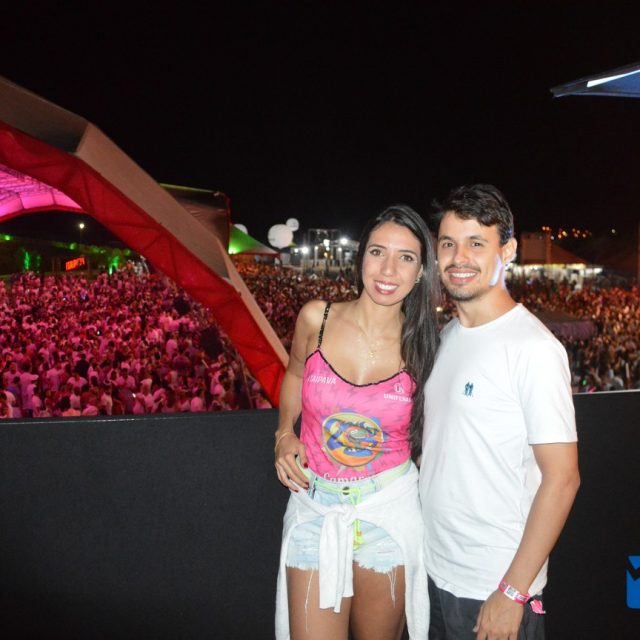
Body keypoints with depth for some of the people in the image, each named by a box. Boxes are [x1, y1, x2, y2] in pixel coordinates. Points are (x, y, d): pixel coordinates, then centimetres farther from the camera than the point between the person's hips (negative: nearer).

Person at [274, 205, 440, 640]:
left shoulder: (421, 344, -8)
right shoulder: (317, 318, -8)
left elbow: (427, 432, 4)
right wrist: (285, 434, 1)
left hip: (389, 510, 0)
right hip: (314, 507, 0)